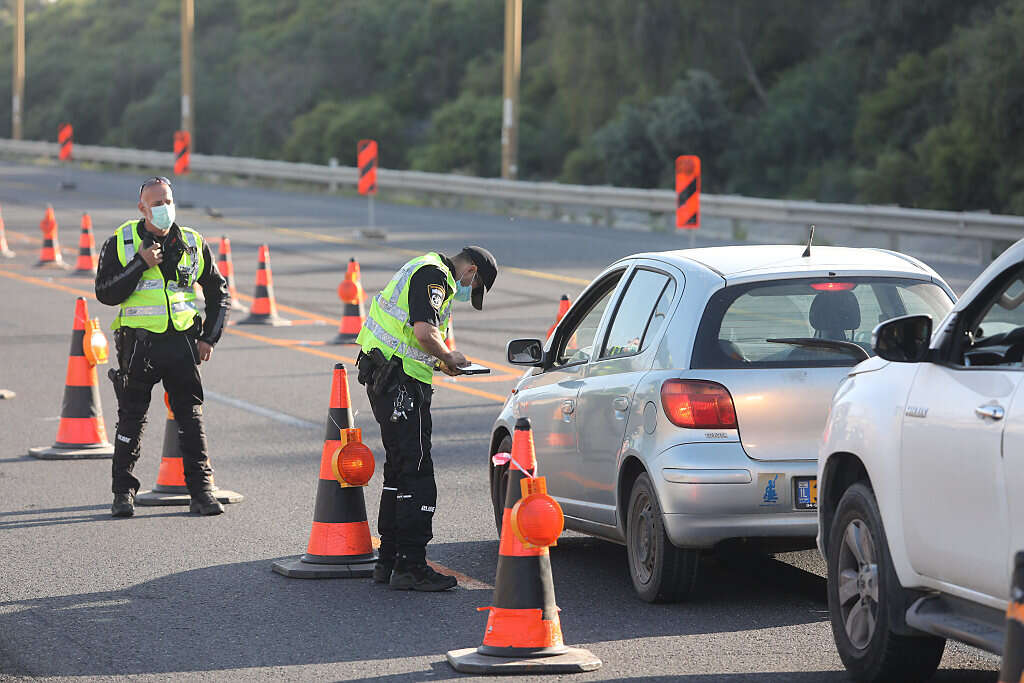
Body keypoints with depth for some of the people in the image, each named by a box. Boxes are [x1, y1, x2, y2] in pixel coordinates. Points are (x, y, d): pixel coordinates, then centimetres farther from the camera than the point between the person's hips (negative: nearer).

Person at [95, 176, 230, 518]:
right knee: (132, 419, 3)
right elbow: (105, 293, -7)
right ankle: (123, 491, 13)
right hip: (138, 343, -1)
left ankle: (202, 491, 2)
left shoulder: (192, 243, 7)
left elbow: (218, 291, 16)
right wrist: (140, 264, -17)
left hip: (182, 342, 1)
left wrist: (209, 337, 7)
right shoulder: (120, 243, 0)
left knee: (191, 418, -1)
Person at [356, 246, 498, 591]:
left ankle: (389, 561, 21)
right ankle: (410, 566, -11)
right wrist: (448, 358, -7)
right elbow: (424, 332, -24)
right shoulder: (434, 275, -12)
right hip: (398, 380, -11)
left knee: (400, 468, 16)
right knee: (416, 471, -10)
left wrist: (442, 360, 13)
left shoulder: (427, 271, 22)